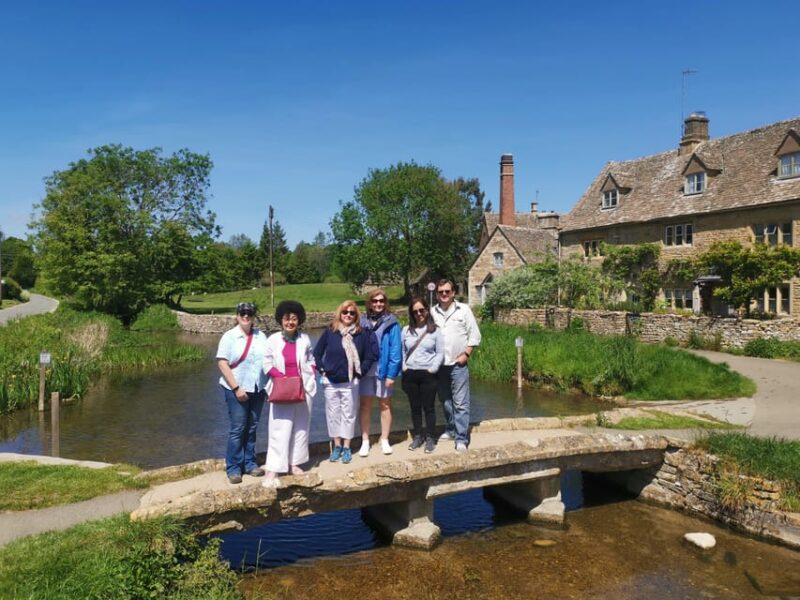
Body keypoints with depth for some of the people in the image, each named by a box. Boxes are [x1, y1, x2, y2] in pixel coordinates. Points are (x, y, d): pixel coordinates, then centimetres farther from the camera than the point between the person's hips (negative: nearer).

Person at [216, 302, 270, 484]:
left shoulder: (260, 336, 7)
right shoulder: (229, 336, -5)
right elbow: (222, 363, -10)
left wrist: (269, 386, -1)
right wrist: (236, 388, -15)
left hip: (258, 389, 4)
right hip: (236, 389, -4)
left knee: (252, 428, 11)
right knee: (237, 429, -1)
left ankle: (249, 463, 22)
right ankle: (233, 468, 9)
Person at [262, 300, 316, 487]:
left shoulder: (304, 339, 4)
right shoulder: (273, 340, -3)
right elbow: (267, 364, -3)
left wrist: (312, 377, -2)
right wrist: (280, 377, -17)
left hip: (303, 389, 3)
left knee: (300, 427, 10)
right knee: (279, 430, -7)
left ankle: (294, 463, 22)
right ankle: (273, 470, -6)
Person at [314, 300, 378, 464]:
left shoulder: (362, 334, -2)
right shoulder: (329, 332, -1)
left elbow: (370, 356, 4)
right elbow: (317, 353, 8)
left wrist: (360, 371, -2)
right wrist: (322, 369, 0)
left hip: (350, 382, -1)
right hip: (330, 382, 1)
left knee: (349, 414, 5)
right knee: (333, 414, 9)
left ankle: (346, 447, 18)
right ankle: (337, 446, 23)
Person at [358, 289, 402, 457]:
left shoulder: (391, 322, -6)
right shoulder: (363, 321, 3)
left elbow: (395, 349, -10)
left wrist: (391, 373, -14)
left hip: (384, 369, -2)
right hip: (366, 369, 2)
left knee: (385, 404, 10)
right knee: (365, 405, 6)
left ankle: (385, 440, 23)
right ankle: (365, 441, 17)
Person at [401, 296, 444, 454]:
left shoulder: (434, 330, -1)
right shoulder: (406, 330, 7)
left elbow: (440, 353, -2)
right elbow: (402, 351, 10)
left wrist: (433, 369, -10)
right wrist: (404, 367, -1)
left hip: (428, 374, -3)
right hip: (410, 375, 3)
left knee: (429, 407, 2)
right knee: (415, 407, 11)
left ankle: (430, 438, 13)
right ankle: (418, 436, 23)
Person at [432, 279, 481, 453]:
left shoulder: (464, 310, -2)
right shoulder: (432, 312, 4)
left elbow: (474, 335, -1)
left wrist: (465, 354, -8)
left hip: (458, 364, -3)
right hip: (439, 365, 3)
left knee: (460, 403, -5)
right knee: (445, 401, 16)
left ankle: (462, 438, -1)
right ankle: (450, 429, 31)